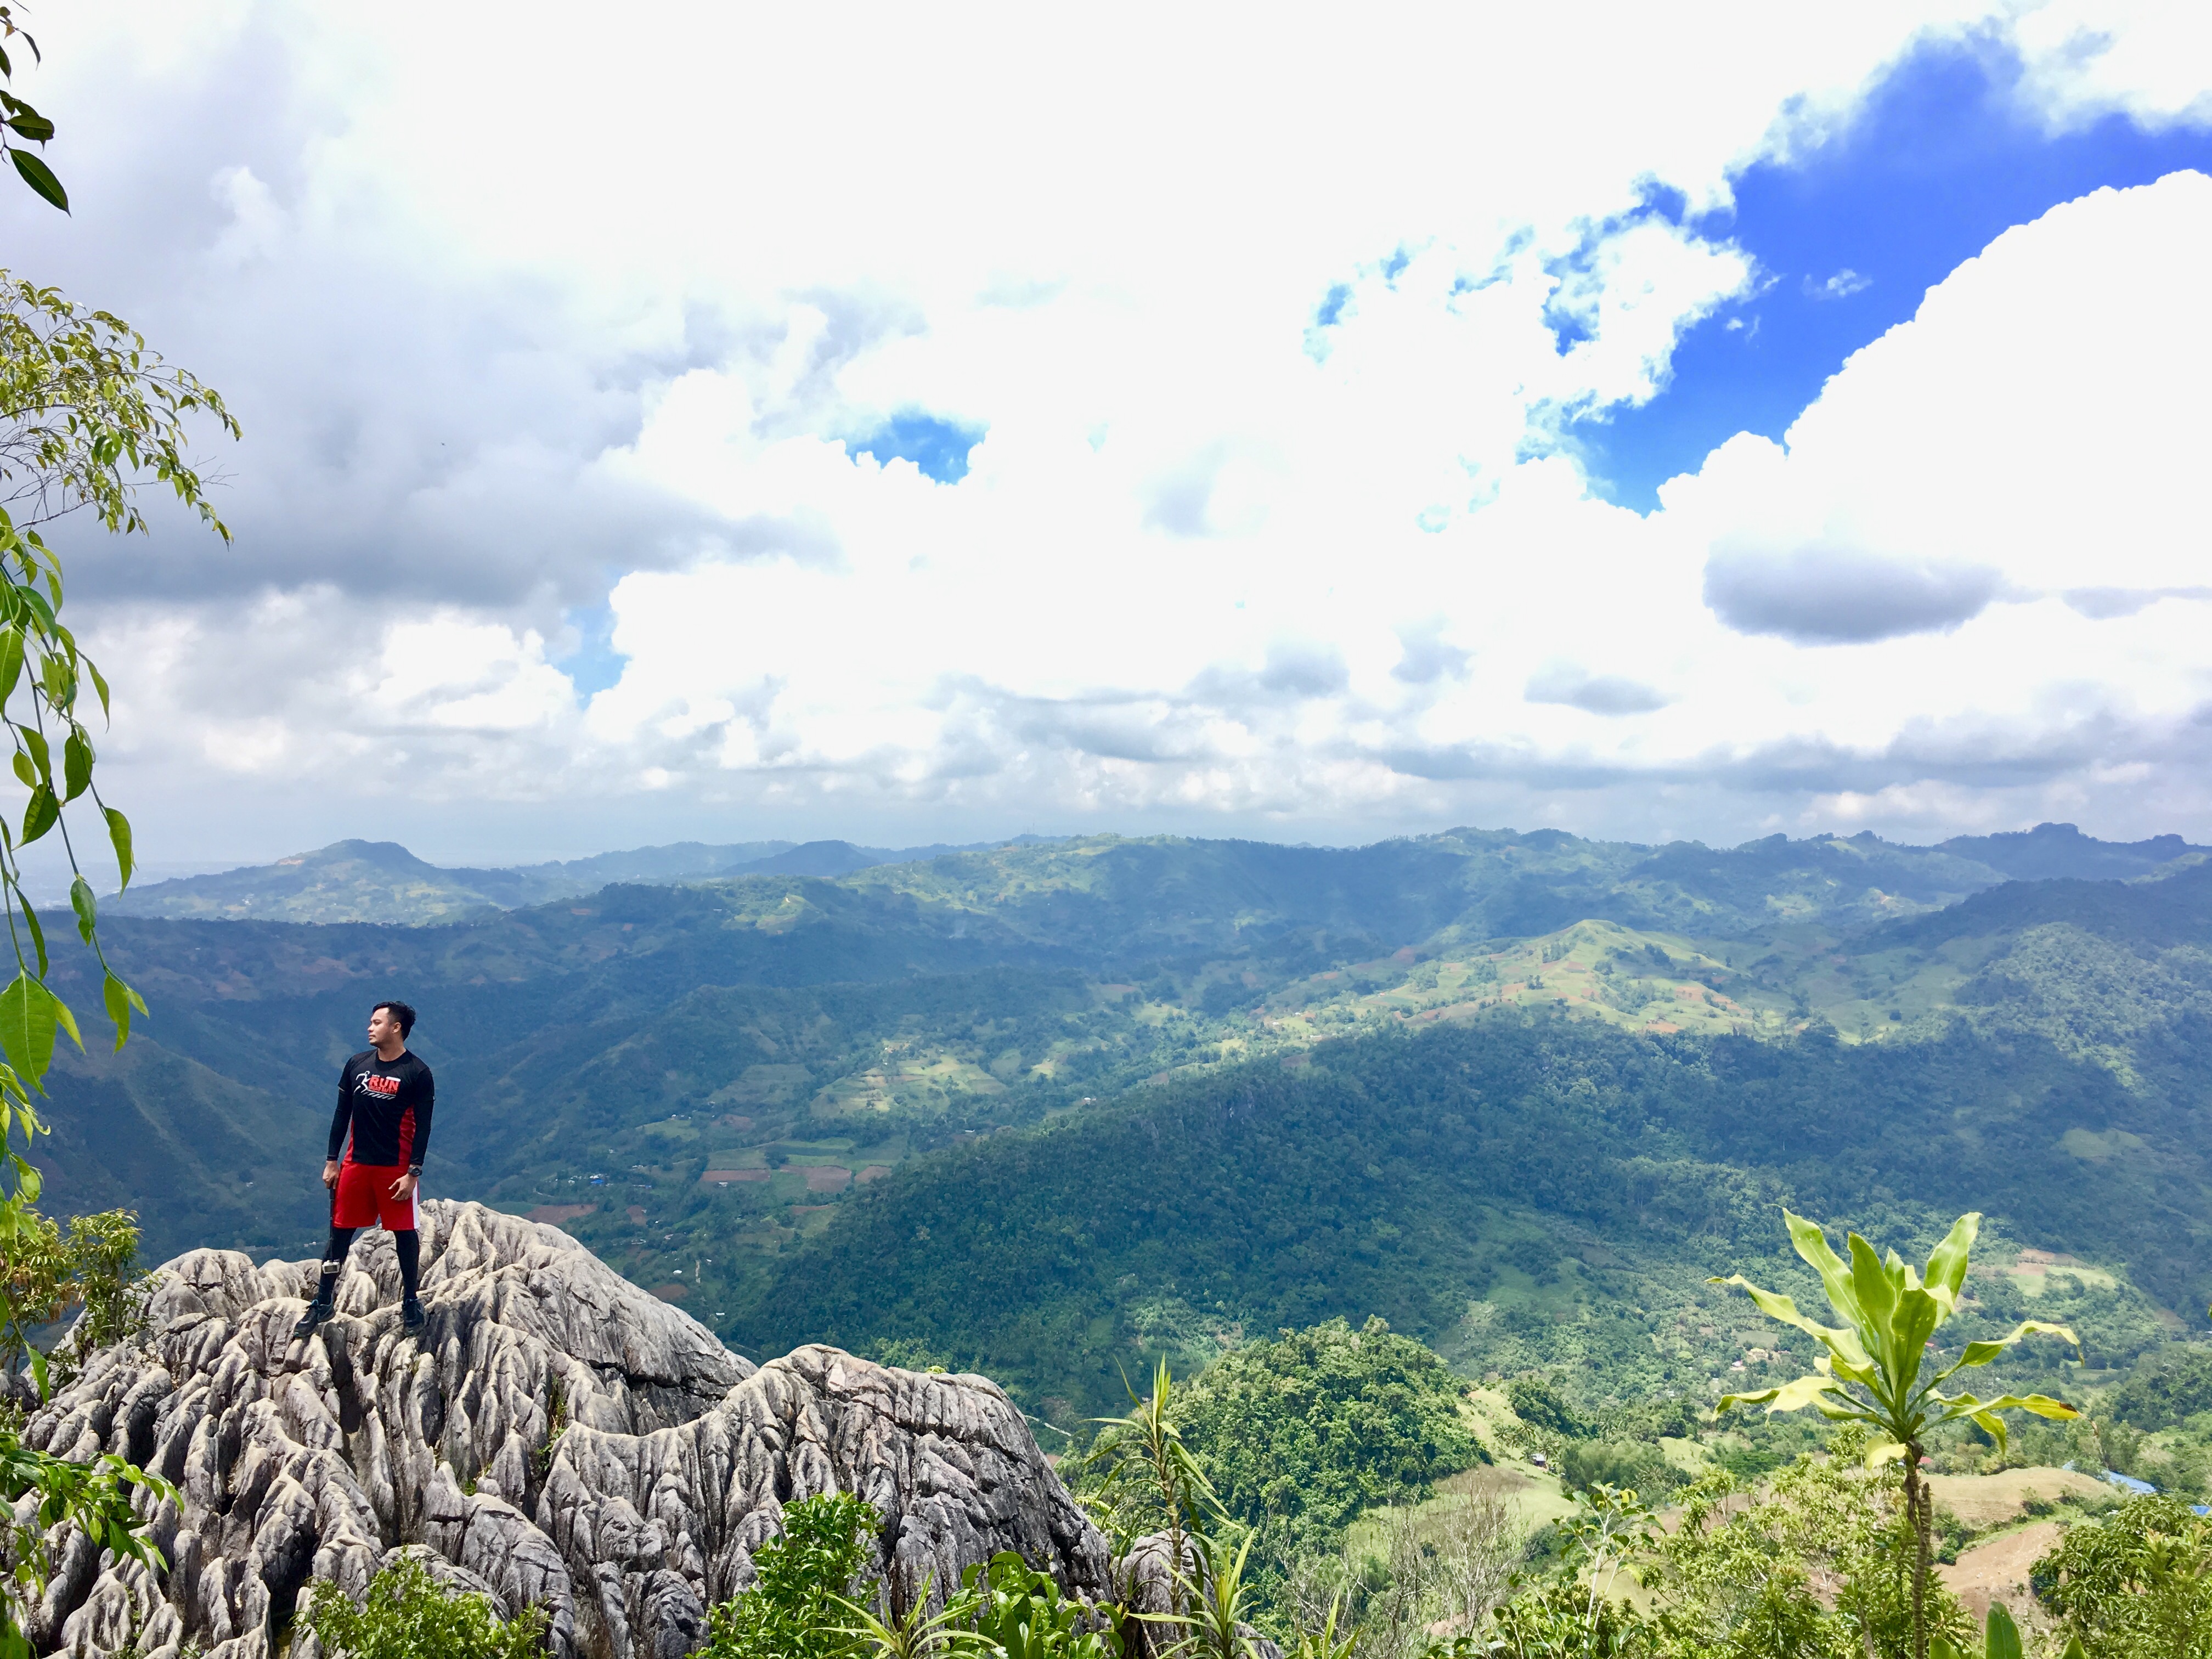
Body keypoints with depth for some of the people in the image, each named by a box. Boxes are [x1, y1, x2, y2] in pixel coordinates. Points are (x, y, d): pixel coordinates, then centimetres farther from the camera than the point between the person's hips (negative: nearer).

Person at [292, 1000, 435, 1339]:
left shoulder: (417, 1073, -9)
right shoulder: (357, 1064, 4)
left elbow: (423, 1127, -9)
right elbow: (342, 1114, 10)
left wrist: (413, 1174, -13)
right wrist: (332, 1162, 7)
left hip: (396, 1168, -4)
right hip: (356, 1164, 4)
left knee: (405, 1234, 5)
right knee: (339, 1232, 9)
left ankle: (410, 1301, 19)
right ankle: (323, 1303, 21)